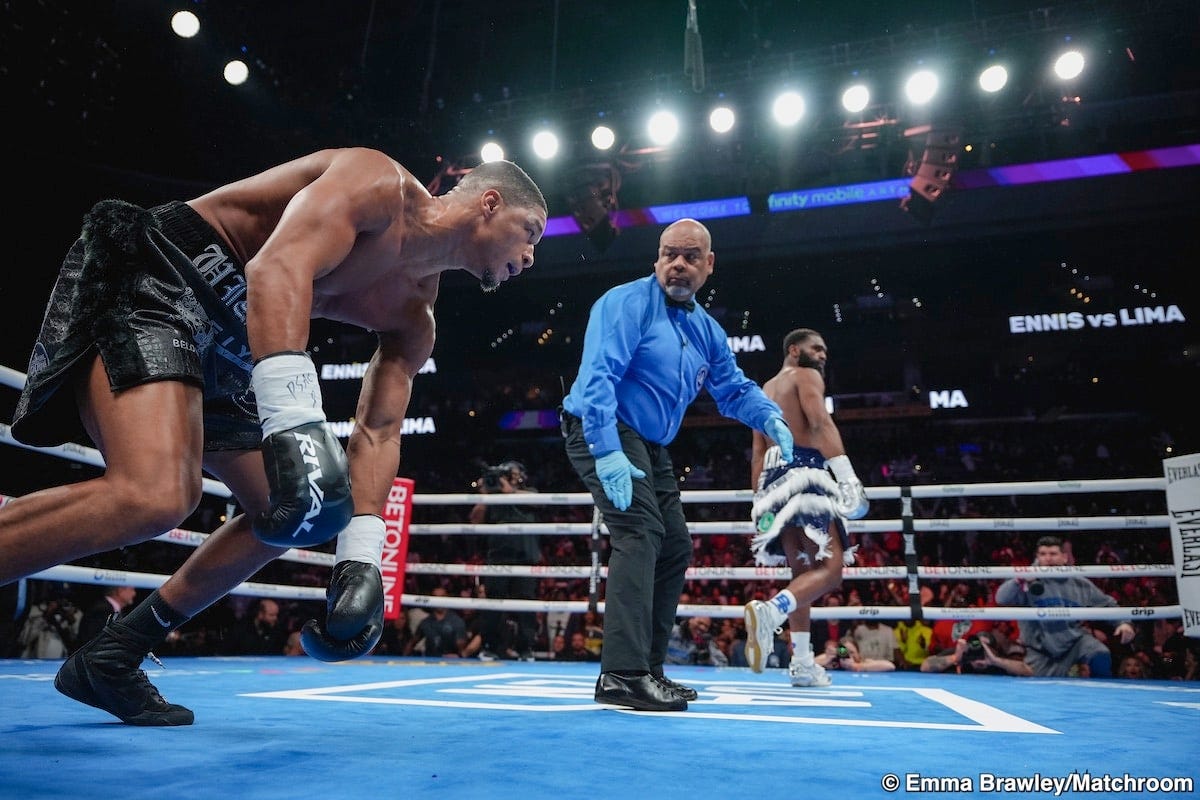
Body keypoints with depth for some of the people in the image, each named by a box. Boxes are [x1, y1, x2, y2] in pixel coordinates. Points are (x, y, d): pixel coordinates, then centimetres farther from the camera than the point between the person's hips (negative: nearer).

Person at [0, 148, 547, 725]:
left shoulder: (414, 318, 10)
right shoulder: (380, 183, -14)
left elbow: (377, 432, 6)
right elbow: (279, 266, -31)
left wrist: (360, 558, -6)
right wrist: (293, 421, -43)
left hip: (226, 345, 10)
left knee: (289, 514, 9)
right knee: (155, 496, -31)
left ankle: (110, 657, 19)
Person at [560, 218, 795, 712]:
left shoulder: (705, 330, 12)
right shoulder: (628, 302, -13)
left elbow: (734, 389, 17)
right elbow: (597, 375, -23)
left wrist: (771, 418, -5)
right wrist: (607, 451, -33)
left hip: (650, 448, 9)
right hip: (602, 432, -9)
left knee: (675, 548, 10)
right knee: (639, 533, -24)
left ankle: (647, 671, 19)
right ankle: (622, 675, -24)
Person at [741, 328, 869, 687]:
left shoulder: (767, 389, 27)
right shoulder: (806, 376, 3)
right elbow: (820, 422, -16)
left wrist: (759, 497, 22)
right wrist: (847, 475, -25)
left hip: (775, 478, 9)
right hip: (803, 472, -8)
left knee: (802, 571, 13)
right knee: (830, 568, -11)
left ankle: (802, 662, 9)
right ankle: (769, 611, -35)